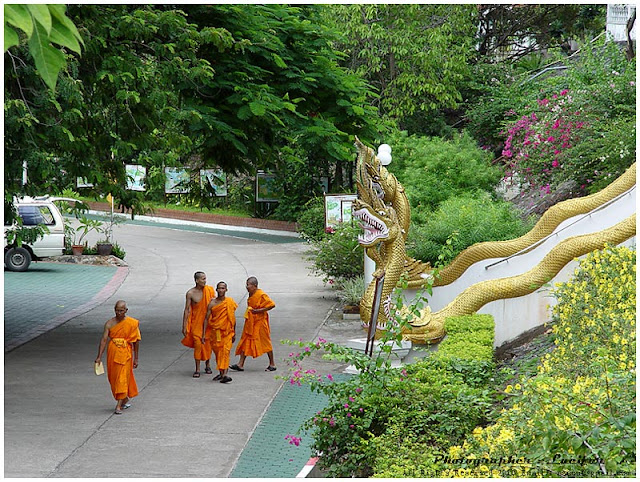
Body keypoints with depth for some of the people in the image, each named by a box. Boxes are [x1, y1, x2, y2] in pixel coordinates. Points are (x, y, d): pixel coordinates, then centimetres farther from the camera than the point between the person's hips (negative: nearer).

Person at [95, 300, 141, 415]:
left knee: (122, 378, -8)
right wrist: (99, 357, -15)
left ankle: (119, 405, -8)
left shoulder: (132, 323, -2)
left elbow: (136, 341, 4)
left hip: (125, 354, -3)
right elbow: (104, 339, -7)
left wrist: (136, 358, 6)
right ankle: (125, 399, 31)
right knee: (113, 378, 10)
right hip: (112, 353, 3)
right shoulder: (109, 323, -1)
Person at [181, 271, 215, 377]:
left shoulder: (209, 290, -2)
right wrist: (184, 326, -5)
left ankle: (208, 365, 26)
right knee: (197, 344, -7)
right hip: (196, 322, -2)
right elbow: (187, 310, -4)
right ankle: (197, 369, 0)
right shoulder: (190, 293, -8)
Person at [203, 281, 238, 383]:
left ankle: (225, 374, -23)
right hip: (215, 331, 2)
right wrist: (204, 334, -2)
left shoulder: (230, 302, 1)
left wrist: (234, 333, 12)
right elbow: (207, 319, 3)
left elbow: (233, 318, 10)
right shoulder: (212, 303, 1)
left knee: (225, 352, -14)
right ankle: (221, 373, 20)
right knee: (217, 353, 8)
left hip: (227, 331, -2)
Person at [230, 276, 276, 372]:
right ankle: (240, 364, 7)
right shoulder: (251, 294, 9)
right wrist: (249, 311, 8)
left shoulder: (261, 295, -17)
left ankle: (272, 364, 12)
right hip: (250, 322, 9)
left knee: (265, 342, 1)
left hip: (260, 322, -9)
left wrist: (259, 310, -22)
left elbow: (272, 305, -21)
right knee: (245, 342, 5)